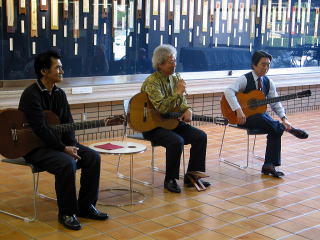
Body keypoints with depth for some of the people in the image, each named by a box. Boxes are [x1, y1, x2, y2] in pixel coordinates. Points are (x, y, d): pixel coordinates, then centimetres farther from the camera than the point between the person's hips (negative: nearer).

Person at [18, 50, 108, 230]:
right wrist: (64, 148, -25)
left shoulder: (59, 94, 9)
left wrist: (72, 146, -11)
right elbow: (41, 128, -25)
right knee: (67, 163, -33)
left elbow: (67, 123, 7)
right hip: (35, 146, -8)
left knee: (93, 157, -9)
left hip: (57, 141, 8)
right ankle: (67, 213, -17)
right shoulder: (31, 94, -17)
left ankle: (86, 206, 1)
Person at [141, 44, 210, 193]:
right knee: (176, 141, -33)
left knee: (200, 136, -9)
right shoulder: (152, 82, -17)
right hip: (153, 125, -8)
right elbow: (161, 107, -28)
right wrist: (178, 93, -26)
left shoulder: (174, 79, 9)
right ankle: (170, 180, -14)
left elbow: (181, 102, 15)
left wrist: (187, 110, -6)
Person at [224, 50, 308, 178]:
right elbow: (228, 91, -27)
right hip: (245, 116, -5)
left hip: (260, 114, 5)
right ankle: (289, 129, -22)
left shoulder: (268, 82, 7)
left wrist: (283, 118, -11)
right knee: (262, 118, -36)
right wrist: (238, 111, -37)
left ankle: (269, 165, -18)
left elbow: (275, 103, 8)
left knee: (276, 130, -22)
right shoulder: (245, 79, -11)